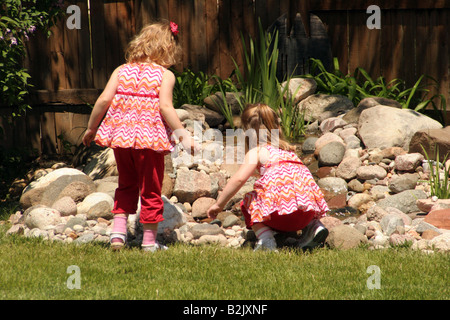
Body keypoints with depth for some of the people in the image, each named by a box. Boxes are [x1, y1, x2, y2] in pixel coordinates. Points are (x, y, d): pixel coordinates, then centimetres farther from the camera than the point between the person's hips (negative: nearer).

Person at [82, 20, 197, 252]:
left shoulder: (122, 70, 7)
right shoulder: (165, 75, -4)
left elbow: (104, 100, 0)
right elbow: (165, 107, -15)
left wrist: (91, 129, 10)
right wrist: (183, 135, -11)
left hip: (121, 136, 4)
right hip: (150, 137, -4)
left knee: (126, 186, 21)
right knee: (150, 189, 8)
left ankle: (118, 230, 8)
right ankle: (149, 240, 13)